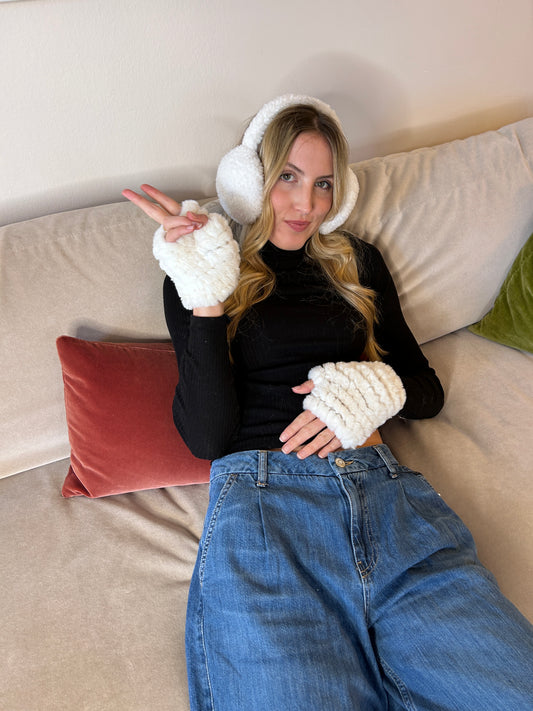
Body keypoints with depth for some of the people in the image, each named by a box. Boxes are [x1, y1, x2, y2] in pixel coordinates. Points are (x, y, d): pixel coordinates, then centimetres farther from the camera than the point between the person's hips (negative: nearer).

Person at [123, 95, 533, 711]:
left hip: (388, 496, 4)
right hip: (260, 497, -3)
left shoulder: (357, 263, 21)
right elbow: (206, 436, -1)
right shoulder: (199, 272, 11)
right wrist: (205, 298, -11)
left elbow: (427, 390, 21)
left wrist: (379, 387, -1)